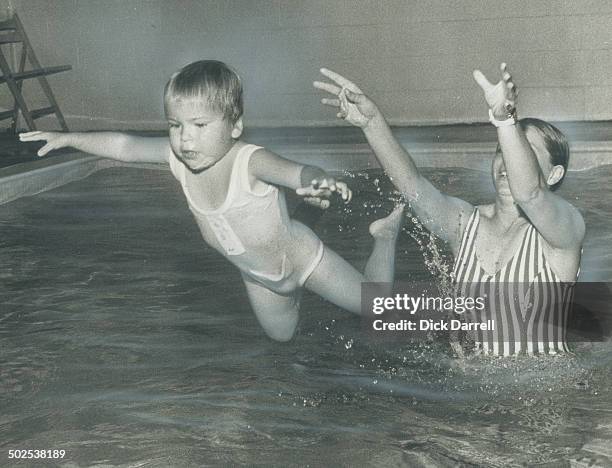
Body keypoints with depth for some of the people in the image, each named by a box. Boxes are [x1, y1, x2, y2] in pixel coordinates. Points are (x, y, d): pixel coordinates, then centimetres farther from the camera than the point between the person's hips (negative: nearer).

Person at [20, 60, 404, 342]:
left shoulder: (250, 161, -41)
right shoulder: (179, 156, -23)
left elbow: (298, 172, -60)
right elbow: (125, 146, -11)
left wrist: (318, 182, -82)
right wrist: (69, 139, -8)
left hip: (300, 255, -5)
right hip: (257, 274, 6)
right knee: (281, 336, 29)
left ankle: (386, 233, 30)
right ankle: (292, 288, 57)